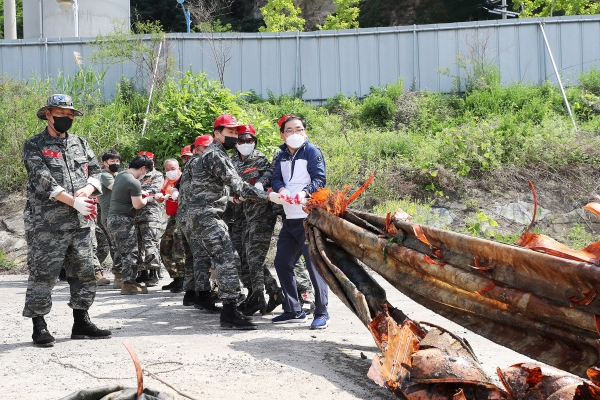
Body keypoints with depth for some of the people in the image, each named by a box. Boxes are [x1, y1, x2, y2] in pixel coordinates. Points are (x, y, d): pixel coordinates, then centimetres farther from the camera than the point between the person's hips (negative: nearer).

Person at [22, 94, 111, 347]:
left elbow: (96, 172, 12)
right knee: (42, 275, -4)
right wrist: (73, 202, -17)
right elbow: (43, 180, -12)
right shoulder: (34, 146, -1)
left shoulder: (80, 144, 16)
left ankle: (81, 323, 20)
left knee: (84, 273, 10)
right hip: (48, 224, -6)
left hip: (81, 222, 6)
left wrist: (87, 190, -11)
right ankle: (39, 327, 4)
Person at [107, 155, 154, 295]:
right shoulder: (134, 183, -17)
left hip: (114, 217, 10)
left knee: (125, 252, 12)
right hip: (123, 220, -10)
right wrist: (147, 199, 2)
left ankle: (129, 281, 15)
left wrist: (141, 194, 19)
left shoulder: (120, 175, 12)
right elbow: (137, 205, -16)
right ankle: (128, 284, -5)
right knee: (130, 252, -6)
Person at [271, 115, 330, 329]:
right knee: (282, 263, 10)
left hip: (309, 217, -7)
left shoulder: (312, 151, -2)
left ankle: (321, 313, 0)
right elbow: (276, 178, 6)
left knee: (314, 263, -8)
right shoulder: (282, 156, 15)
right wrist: (281, 189, -17)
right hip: (289, 218, 7)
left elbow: (319, 179, -11)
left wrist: (304, 192, -29)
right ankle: (293, 310, 20)